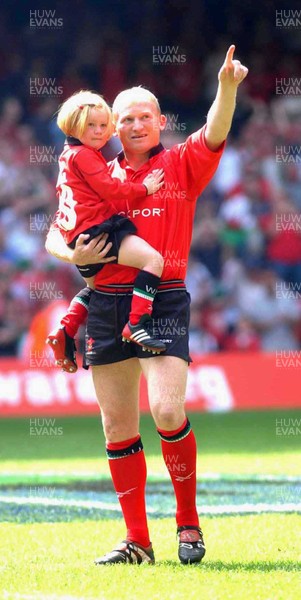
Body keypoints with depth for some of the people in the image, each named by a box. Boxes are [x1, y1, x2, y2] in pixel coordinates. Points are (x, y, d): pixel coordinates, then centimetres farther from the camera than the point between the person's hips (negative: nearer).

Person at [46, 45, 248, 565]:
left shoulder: (182, 165, 6)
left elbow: (214, 134, -13)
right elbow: (56, 234, 18)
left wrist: (227, 87, -31)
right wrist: (73, 254, -5)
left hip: (164, 299, -4)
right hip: (106, 303, 4)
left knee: (167, 410, -20)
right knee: (117, 425, 5)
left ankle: (188, 522, -1)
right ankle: (136, 541, 13)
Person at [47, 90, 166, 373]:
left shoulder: (68, 156, 23)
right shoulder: (84, 155, -8)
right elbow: (111, 190, -14)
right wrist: (144, 188, -6)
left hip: (80, 238, 11)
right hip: (97, 229, -11)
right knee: (153, 258, -23)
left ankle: (65, 333, 27)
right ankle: (136, 325, -30)